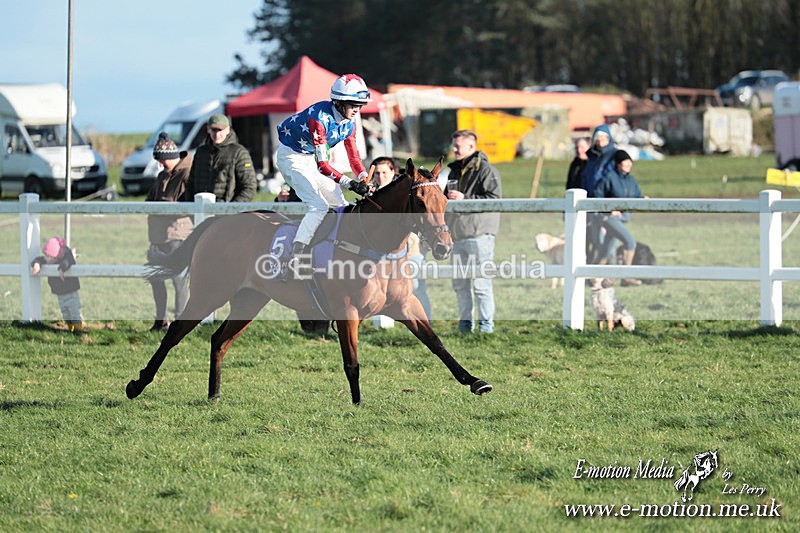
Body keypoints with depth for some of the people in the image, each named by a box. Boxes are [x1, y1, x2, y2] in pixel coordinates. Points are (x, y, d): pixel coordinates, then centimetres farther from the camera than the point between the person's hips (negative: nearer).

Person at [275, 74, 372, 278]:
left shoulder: (349, 122, -5)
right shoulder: (319, 118, -31)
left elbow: (354, 156, 0)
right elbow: (322, 164, -34)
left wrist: (364, 178, -20)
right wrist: (348, 183, -43)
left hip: (310, 159, 9)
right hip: (292, 157, -9)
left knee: (340, 207, 6)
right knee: (319, 207, -23)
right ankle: (293, 264, -30)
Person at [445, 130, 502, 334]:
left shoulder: (486, 170, -6)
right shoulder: (455, 171, 20)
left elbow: (494, 198, -16)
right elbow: (448, 196, 34)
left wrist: (464, 199, -17)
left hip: (479, 234, -8)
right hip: (457, 236, 8)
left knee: (481, 282, -9)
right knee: (459, 283, 9)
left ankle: (486, 323, -4)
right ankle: (465, 322, 16)